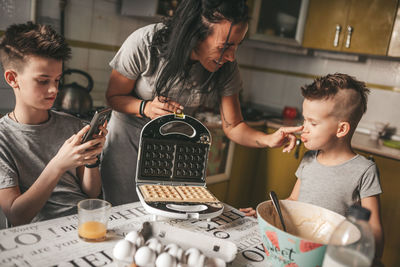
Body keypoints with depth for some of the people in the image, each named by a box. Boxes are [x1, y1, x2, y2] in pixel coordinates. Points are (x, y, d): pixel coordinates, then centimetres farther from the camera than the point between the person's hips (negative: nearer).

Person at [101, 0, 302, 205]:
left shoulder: (226, 68, -17)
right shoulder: (145, 43, -26)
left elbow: (233, 126, -12)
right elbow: (114, 96, -13)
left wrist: (268, 140, -31)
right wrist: (145, 108, -33)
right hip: (128, 140, -2)